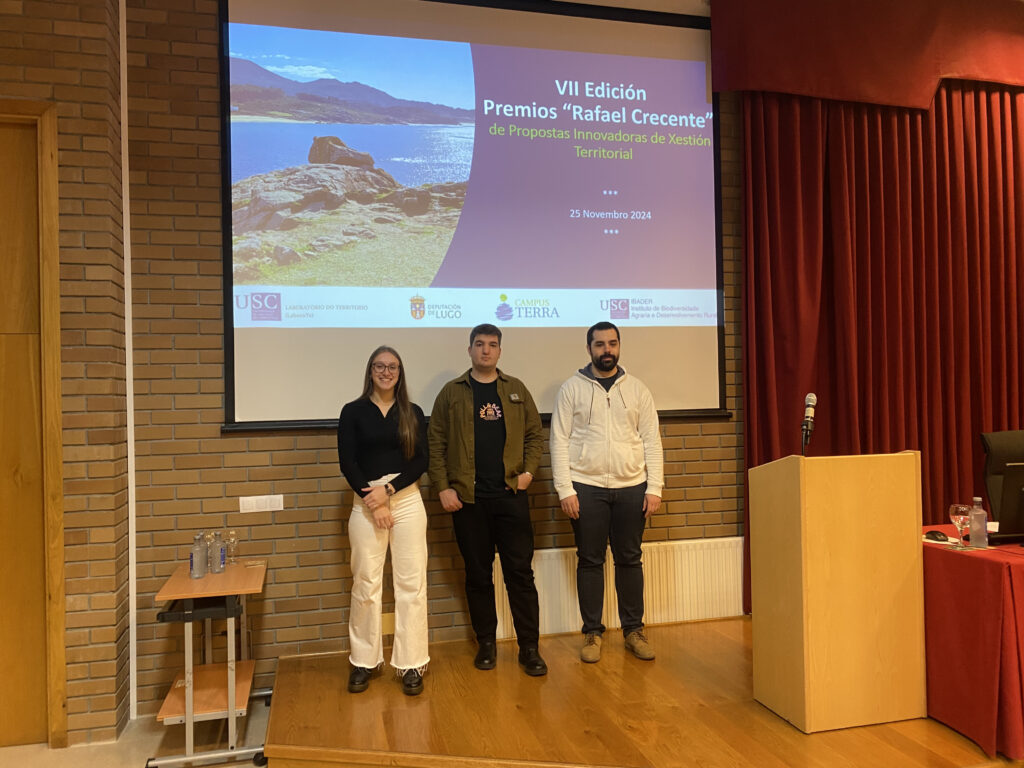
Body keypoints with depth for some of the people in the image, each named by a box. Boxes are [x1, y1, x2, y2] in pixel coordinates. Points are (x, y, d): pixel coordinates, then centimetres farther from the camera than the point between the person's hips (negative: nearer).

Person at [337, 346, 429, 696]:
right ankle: (364, 661, 19)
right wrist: (374, 503, -11)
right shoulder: (353, 411, 3)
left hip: (407, 500, 1)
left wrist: (388, 489, -12)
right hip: (366, 504, -1)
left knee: (411, 584, 1)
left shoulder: (413, 413, 8)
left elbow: (421, 461, 1)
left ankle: (411, 664, 11)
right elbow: (347, 462, -3)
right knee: (366, 584, 3)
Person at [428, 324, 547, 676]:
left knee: (520, 572, 1)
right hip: (468, 499, 0)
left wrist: (529, 469, -3)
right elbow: (436, 443, 3)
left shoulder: (516, 390, 10)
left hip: (511, 495, 1)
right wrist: (443, 487, -5)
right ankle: (486, 643, 23)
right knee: (478, 574, 9)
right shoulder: (452, 393, 5)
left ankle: (529, 647, 10)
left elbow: (535, 433, 11)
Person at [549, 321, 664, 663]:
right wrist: (565, 490, -10)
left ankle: (634, 629, 23)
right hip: (586, 487, -2)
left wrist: (654, 488, -1)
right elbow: (559, 441, -3)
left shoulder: (636, 388, 7)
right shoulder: (572, 388, 1)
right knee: (590, 560, 5)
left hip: (631, 487, 2)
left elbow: (651, 440, 6)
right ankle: (592, 632, 18)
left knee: (629, 559, 9)